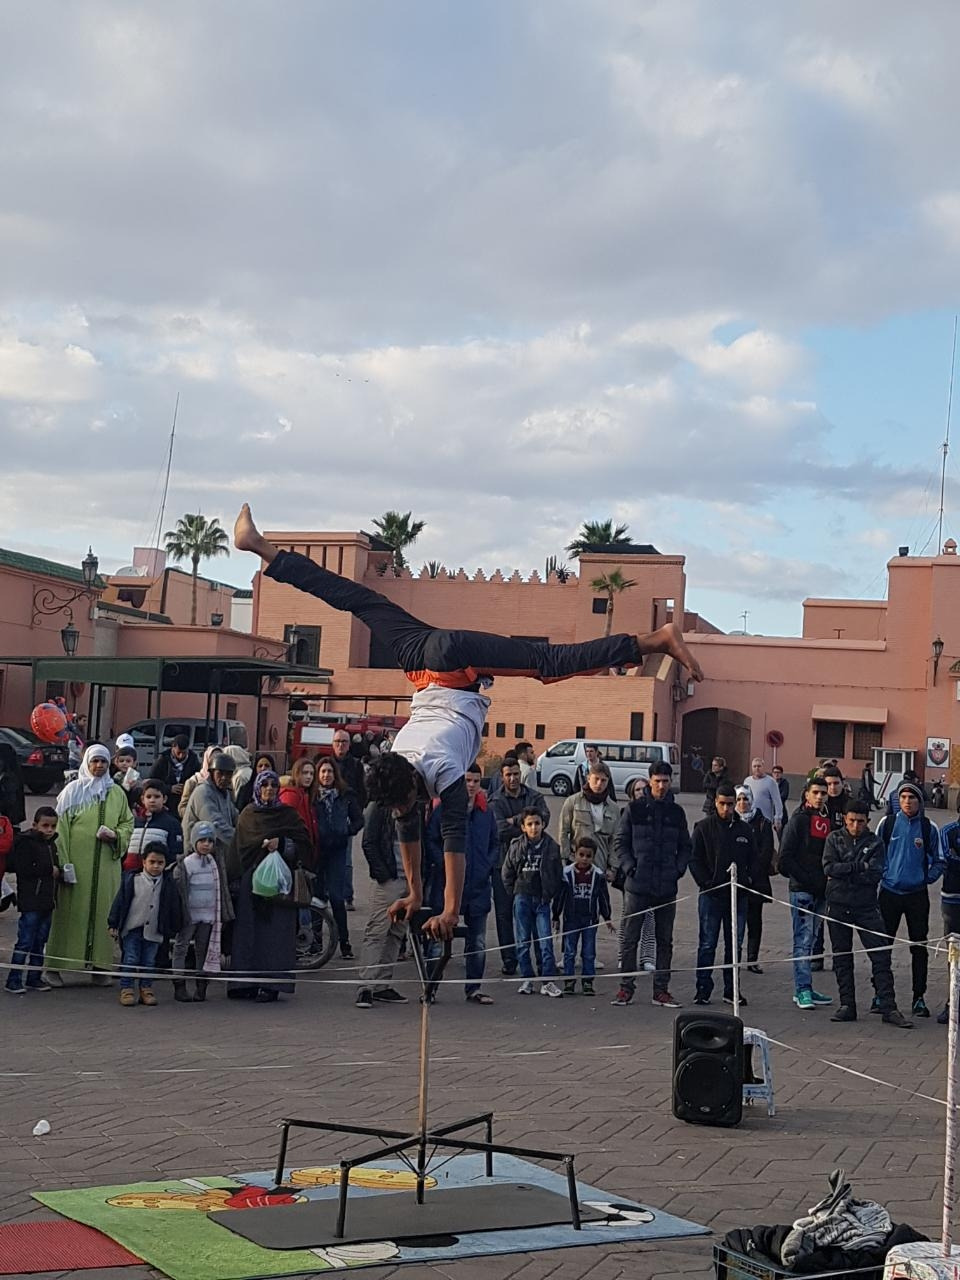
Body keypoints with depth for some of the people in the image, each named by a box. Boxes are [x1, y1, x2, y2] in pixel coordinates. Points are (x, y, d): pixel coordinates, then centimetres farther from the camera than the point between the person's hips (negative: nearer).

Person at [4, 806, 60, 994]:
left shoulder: (51, 845, 15)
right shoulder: (26, 842, -10)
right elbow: (24, 869, -19)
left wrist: (59, 872, 1)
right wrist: (49, 871, -14)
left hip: (47, 901, 8)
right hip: (31, 902, -8)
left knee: (40, 942, 12)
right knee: (25, 942, -6)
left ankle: (34, 978, 20)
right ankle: (13, 980, 0)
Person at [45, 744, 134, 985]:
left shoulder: (117, 793, 12)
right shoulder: (73, 790, 1)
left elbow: (128, 823, 18)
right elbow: (60, 827, -3)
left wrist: (115, 835, -5)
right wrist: (62, 862, -12)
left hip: (107, 864, 3)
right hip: (76, 861, -3)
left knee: (103, 910, 3)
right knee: (70, 911, -3)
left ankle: (100, 965, 9)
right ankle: (55, 966, 2)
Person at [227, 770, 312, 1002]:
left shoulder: (288, 814, 7)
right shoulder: (247, 815, 12)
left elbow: (304, 842, -1)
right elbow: (240, 848, 8)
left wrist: (281, 843, -13)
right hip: (251, 879, 2)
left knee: (275, 932, -6)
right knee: (249, 931, 0)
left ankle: (271, 984, -5)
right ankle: (247, 983, 5)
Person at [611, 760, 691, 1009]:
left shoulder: (676, 812, 8)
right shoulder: (634, 809, 0)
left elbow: (685, 846, 15)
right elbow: (620, 841, 3)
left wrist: (679, 869, -1)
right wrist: (629, 866, -9)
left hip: (667, 886, 3)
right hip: (638, 884, -3)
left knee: (664, 940, 7)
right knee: (630, 938, 1)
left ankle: (661, 990, 14)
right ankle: (626, 987, 8)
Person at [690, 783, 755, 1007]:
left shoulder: (744, 830, 11)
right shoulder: (704, 827, 0)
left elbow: (753, 860, 16)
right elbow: (694, 859, -2)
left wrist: (747, 881, 1)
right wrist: (706, 884, -10)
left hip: (738, 896, 4)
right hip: (711, 895, -3)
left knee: (735, 945, 7)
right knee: (707, 944, -1)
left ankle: (731, 990, 14)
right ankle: (703, 989, 5)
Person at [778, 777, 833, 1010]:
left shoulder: (829, 821, 14)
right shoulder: (798, 820, -5)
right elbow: (786, 857, -10)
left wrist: (827, 879, 4)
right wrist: (805, 878, -14)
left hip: (821, 889, 6)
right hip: (802, 889, -6)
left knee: (810, 939, 10)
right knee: (803, 939, -8)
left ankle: (804, 989, 15)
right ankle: (803, 989, -8)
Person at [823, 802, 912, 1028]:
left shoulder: (875, 843, 2)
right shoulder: (834, 838, 5)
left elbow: (875, 875, -11)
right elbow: (829, 868, -9)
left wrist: (843, 871, -12)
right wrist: (859, 867, -14)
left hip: (867, 907, -1)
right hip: (838, 906, 1)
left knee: (881, 956, -5)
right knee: (841, 958, 7)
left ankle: (888, 1007, -2)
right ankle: (847, 1005, 16)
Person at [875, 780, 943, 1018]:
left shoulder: (929, 828, 1)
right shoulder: (887, 823, 1)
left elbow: (938, 861, 10)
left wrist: (928, 878, -2)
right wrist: (880, 874, 0)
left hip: (917, 894, 0)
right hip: (890, 892, 0)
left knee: (919, 947, 3)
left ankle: (919, 998, 10)